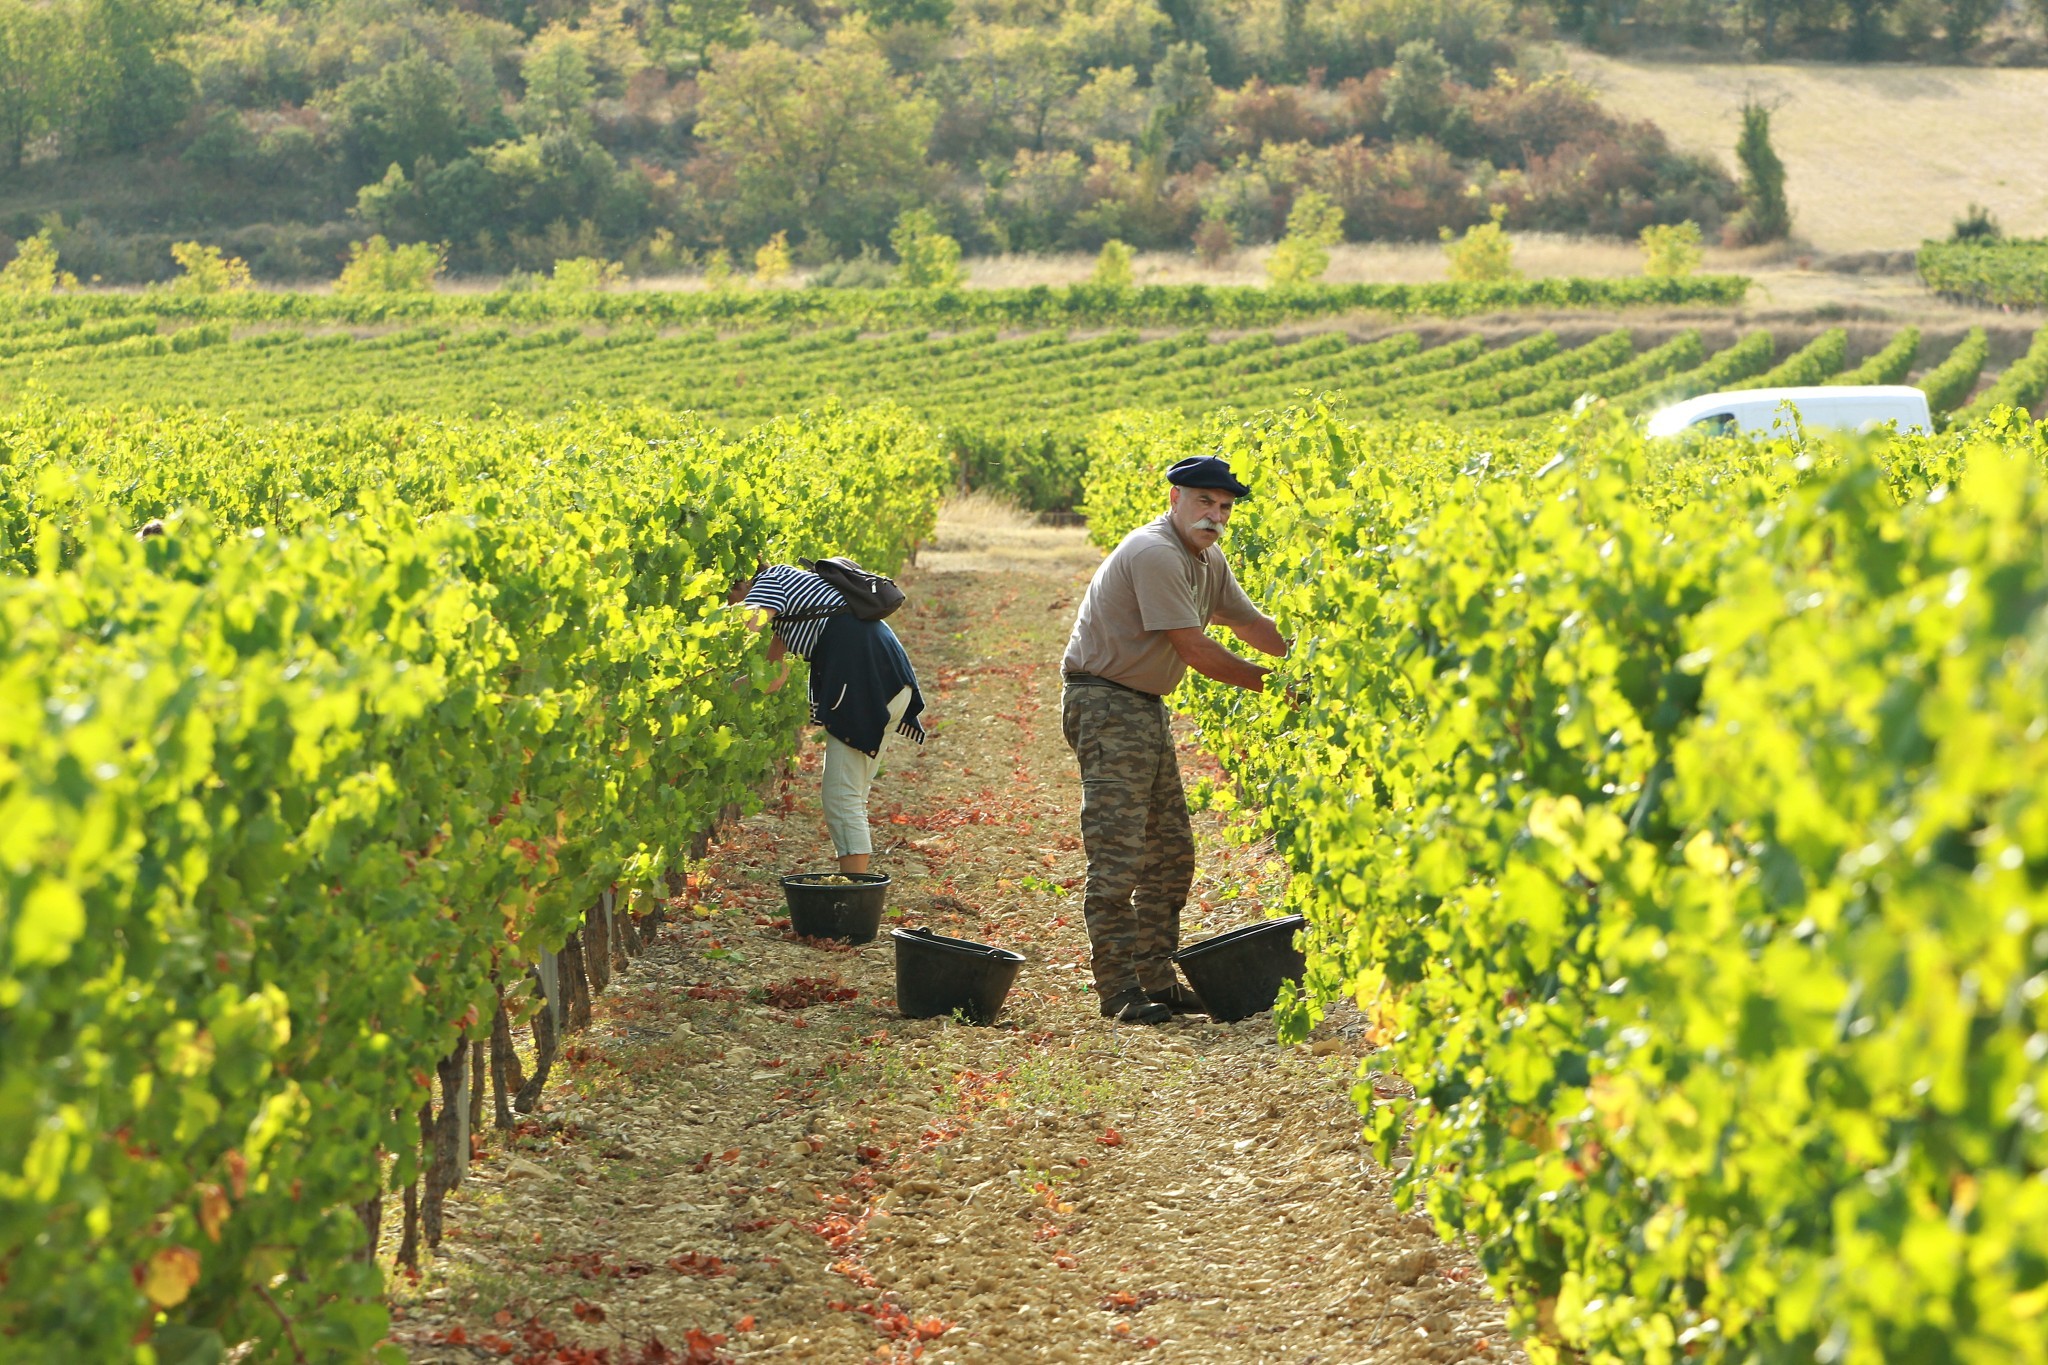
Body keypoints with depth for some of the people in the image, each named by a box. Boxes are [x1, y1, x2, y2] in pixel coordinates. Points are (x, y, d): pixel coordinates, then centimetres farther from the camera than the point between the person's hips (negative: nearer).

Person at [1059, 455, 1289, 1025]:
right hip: (1105, 705, -10)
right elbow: (1195, 651, -21)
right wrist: (1273, 684, -14)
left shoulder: (1207, 561, 10)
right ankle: (1118, 989, -9)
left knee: (1171, 850, 11)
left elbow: (1252, 625, 18)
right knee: (1118, 856, -11)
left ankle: (1156, 978, 18)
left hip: (1148, 708, 10)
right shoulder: (1154, 555, -21)